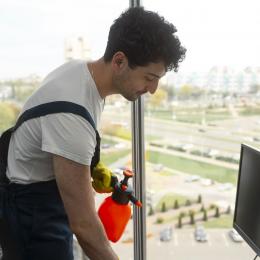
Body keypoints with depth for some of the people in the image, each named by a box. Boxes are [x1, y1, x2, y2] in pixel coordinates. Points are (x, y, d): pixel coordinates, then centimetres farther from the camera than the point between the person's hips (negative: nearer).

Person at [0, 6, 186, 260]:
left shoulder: (82, 69, -6)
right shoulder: (72, 114, -36)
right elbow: (83, 224, -32)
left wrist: (92, 165, 1)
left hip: (49, 186, 10)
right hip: (33, 201, -9)